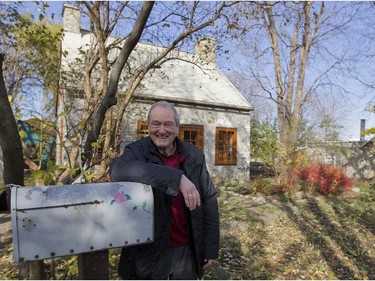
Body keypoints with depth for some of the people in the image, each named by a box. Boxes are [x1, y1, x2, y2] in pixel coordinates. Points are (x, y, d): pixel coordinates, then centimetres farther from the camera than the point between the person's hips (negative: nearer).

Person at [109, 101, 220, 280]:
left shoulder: (194, 156, -3)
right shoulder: (136, 151, -12)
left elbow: (209, 199, 2)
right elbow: (117, 170, -35)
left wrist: (210, 247, 2)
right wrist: (177, 178, -40)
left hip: (186, 250, 3)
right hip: (148, 253, -2)